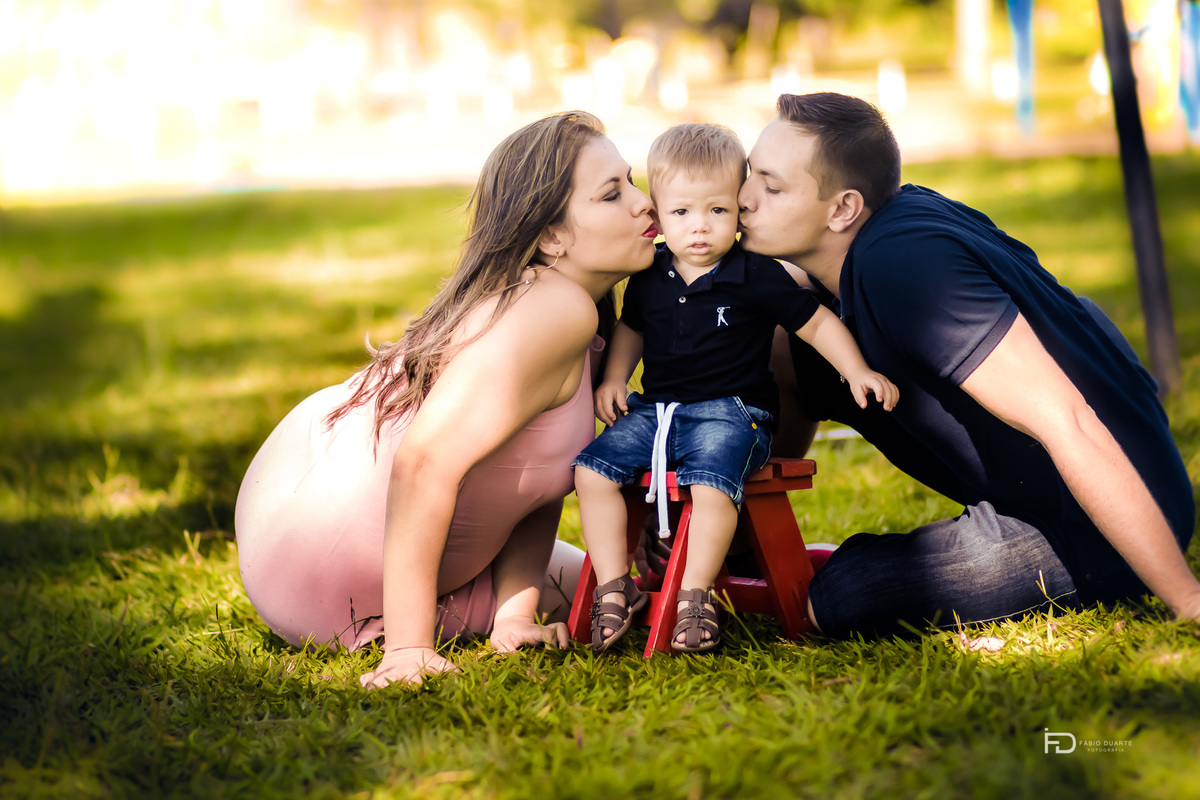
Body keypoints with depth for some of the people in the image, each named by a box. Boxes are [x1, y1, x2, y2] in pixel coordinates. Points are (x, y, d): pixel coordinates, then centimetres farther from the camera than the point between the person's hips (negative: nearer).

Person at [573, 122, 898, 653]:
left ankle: (695, 596, -24)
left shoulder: (756, 277, -5)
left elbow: (817, 323, 2)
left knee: (712, 482, -34)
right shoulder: (649, 279, 8)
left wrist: (857, 371, -8)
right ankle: (615, 588, -8)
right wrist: (614, 378, 11)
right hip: (655, 410, 5)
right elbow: (632, 328, 27)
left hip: (731, 410, -5)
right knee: (593, 467, -13)